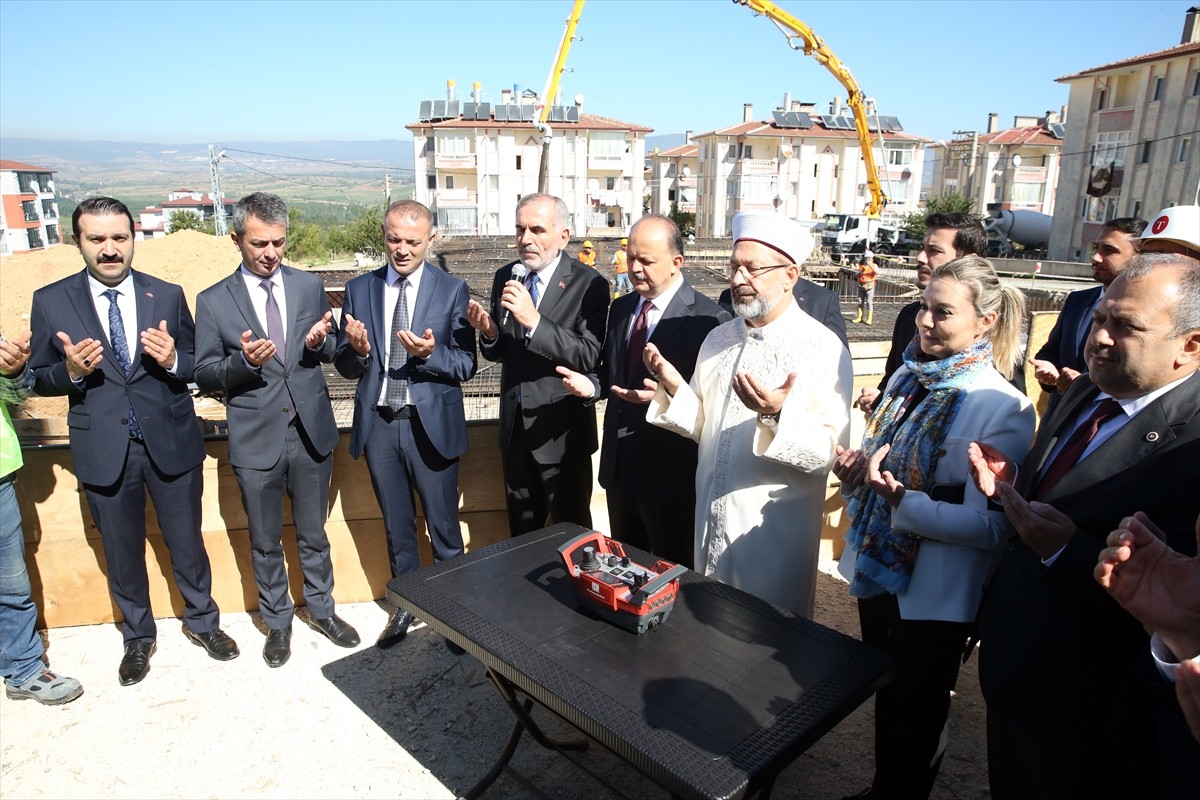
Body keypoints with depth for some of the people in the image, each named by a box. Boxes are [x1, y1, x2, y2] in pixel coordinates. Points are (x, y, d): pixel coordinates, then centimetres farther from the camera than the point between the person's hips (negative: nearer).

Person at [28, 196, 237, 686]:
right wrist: (71, 370, -19)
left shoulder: (168, 296, 0)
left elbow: (197, 366, 2)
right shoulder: (51, 302, -2)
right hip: (104, 450, 0)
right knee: (122, 553, 15)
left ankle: (202, 621, 37)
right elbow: (38, 379, 2)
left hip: (171, 443, 0)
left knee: (186, 543, 13)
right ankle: (138, 637, 38)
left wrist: (173, 360, -20)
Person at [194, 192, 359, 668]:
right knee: (265, 542, 15)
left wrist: (319, 342, -15)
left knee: (313, 534, 17)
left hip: (311, 432, 1)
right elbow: (205, 377, -3)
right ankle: (278, 622, 34)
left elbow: (332, 353, 9)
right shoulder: (213, 301, -4)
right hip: (255, 440, -1)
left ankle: (322, 610, 37)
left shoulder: (310, 287, 2)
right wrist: (244, 361, -22)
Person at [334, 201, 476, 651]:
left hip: (431, 424, -3)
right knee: (397, 527, 18)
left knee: (443, 528, 8)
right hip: (378, 424, 3)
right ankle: (406, 604, 37)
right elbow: (344, 365, 5)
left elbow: (466, 365, -7)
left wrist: (430, 354, -25)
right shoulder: (359, 289, 5)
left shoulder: (452, 290, -3)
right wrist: (358, 350, -17)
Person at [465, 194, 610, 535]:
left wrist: (534, 320, -32)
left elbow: (589, 356, -23)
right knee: (521, 532, 22)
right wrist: (488, 332, -15)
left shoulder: (588, 284, -15)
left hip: (561, 430, -5)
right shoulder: (505, 277, 3)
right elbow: (499, 352, 8)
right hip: (514, 427, 5)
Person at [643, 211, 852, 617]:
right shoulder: (718, 339, 5)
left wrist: (776, 416, -35)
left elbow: (828, 451, -19)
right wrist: (674, 388, -8)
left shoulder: (823, 349, -14)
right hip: (711, 521, 6)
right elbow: (703, 425, 9)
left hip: (774, 534, -5)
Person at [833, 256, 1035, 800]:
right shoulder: (910, 376, 2)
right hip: (878, 571, 7)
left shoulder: (1002, 407, -19)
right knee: (885, 699, 26)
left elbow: (990, 524, -23)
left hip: (933, 593, -6)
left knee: (919, 715, 17)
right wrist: (856, 470, -8)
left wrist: (900, 497, -31)